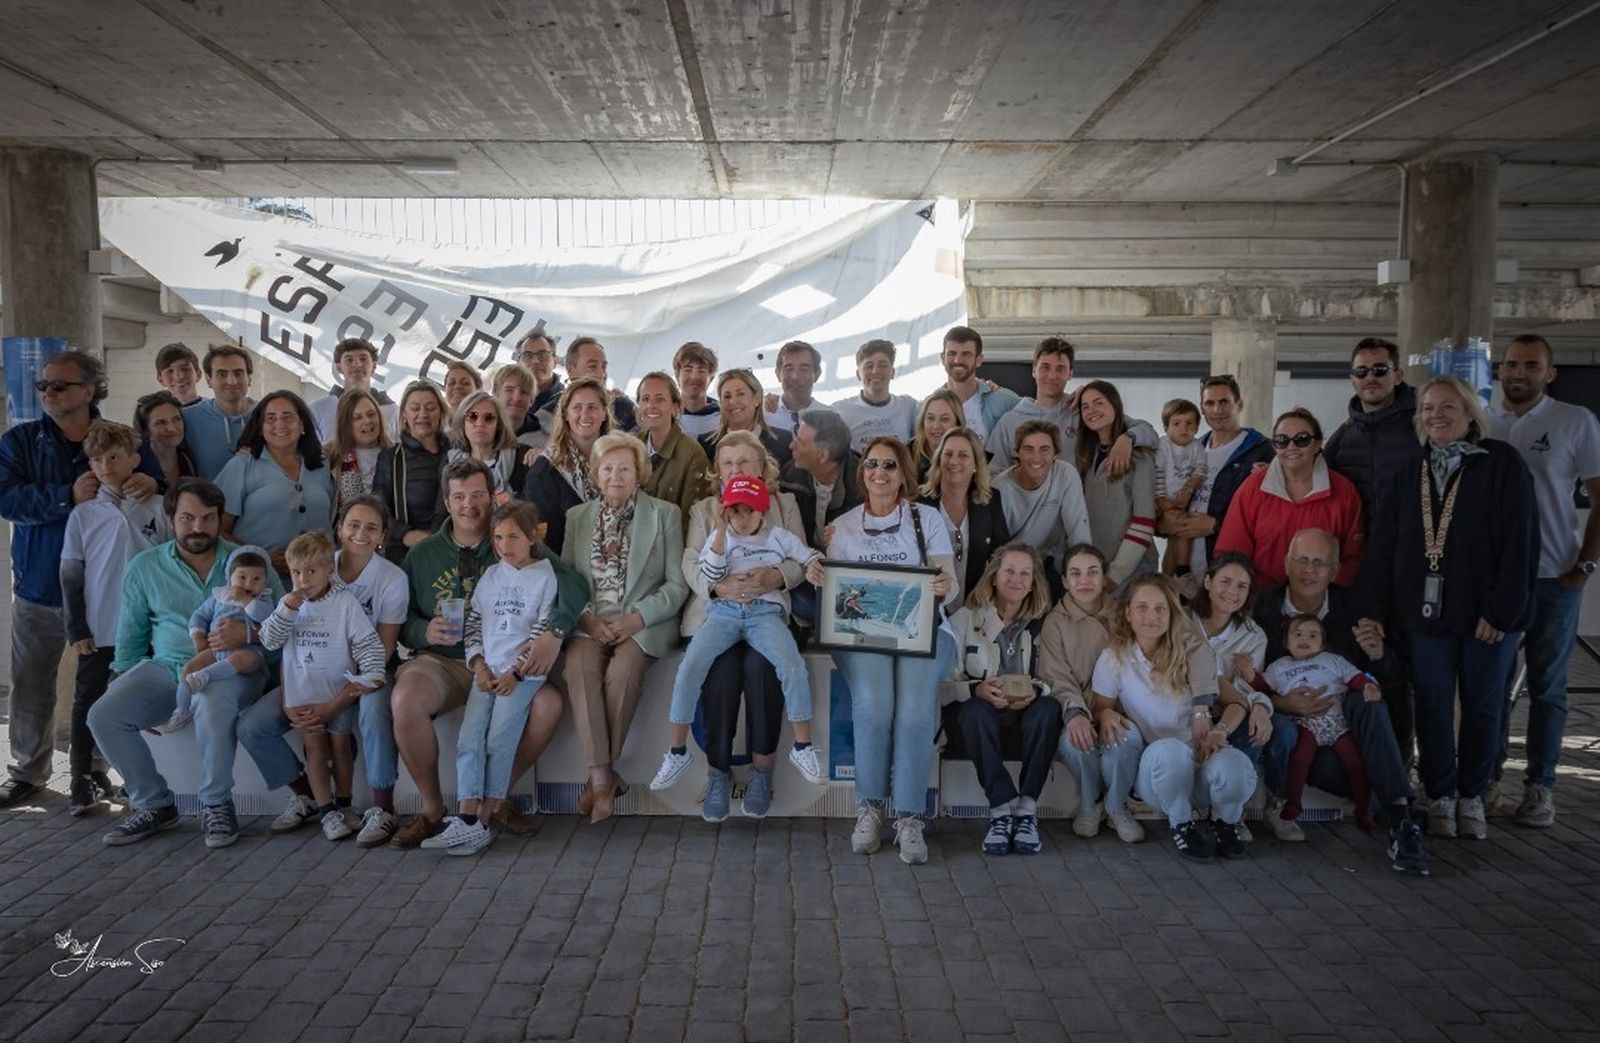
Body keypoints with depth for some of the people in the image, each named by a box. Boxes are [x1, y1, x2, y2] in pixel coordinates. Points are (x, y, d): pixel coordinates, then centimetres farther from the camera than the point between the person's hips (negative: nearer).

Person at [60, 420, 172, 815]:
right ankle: (85, 778, 16)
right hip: (98, 631, 0)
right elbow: (70, 576, 2)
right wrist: (76, 629, -2)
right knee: (88, 705, 6)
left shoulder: (158, 508, -2)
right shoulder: (82, 515, 1)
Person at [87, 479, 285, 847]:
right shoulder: (144, 567, 11)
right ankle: (153, 804, -2)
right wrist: (123, 685, 8)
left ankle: (216, 805, -18)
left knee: (212, 704, -37)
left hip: (231, 667, -4)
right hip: (167, 667, 4)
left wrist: (247, 633, -19)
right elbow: (131, 637, 17)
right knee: (103, 715, -19)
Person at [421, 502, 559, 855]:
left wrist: (516, 671, -11)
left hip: (524, 672, -5)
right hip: (487, 670, 5)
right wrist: (479, 665, -1)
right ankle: (467, 820, -12)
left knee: (499, 740, -13)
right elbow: (473, 622, 14)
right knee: (469, 740, -8)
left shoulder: (545, 576, 1)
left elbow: (544, 628, -5)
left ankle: (484, 820, -7)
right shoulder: (491, 576, 15)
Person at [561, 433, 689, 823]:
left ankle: (601, 777, -18)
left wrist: (637, 617, -13)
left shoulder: (664, 514, 7)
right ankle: (602, 778, -28)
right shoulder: (577, 517, 17)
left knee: (621, 670, -33)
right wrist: (586, 617, -9)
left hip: (644, 622, -2)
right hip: (591, 622, 2)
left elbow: (677, 584, 2)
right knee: (579, 666, -31)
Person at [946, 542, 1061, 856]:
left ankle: (1027, 810, -30)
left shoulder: (1043, 624, 10)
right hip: (976, 719, -1)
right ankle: (1002, 809, -36)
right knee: (976, 709, -35)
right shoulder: (965, 619, 5)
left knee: (1049, 709, -31)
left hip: (1025, 718, 1)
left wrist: (1035, 691, -21)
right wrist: (977, 689, -24)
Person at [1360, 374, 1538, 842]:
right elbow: (1382, 544, 3)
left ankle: (1471, 796, 23)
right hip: (1427, 611, 2)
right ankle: (1439, 797, 18)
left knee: (1483, 705, 8)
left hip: (1489, 614, -2)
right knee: (1432, 706, 5)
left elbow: (1520, 542, -9)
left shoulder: (1502, 463, -4)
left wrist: (1502, 610, -15)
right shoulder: (1409, 472, 7)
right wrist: (1373, 609, -4)